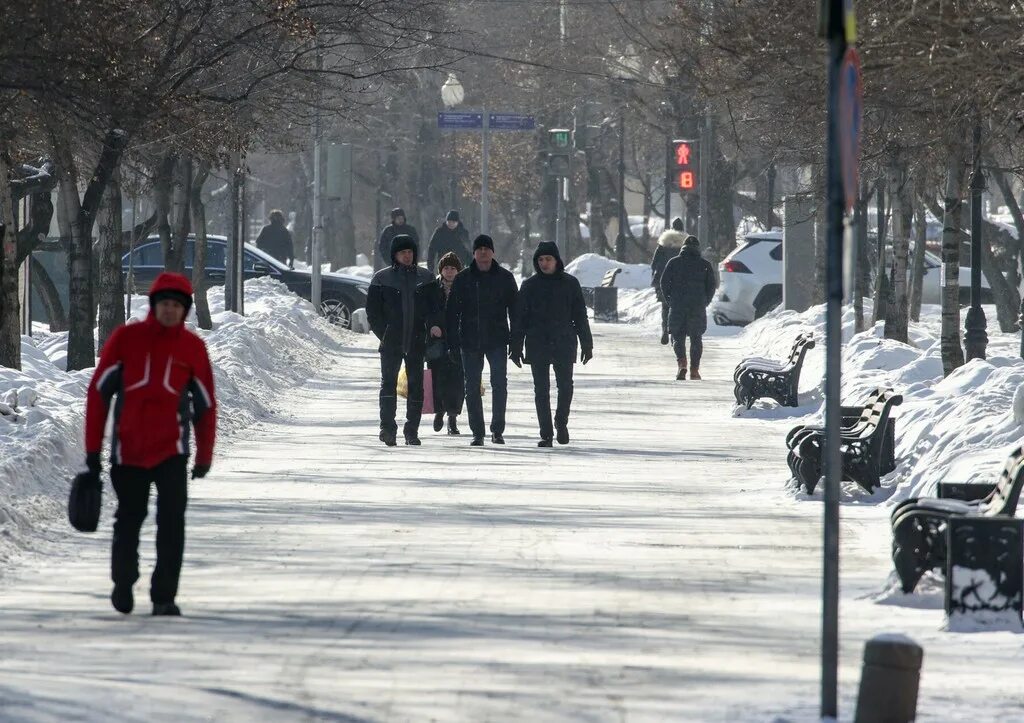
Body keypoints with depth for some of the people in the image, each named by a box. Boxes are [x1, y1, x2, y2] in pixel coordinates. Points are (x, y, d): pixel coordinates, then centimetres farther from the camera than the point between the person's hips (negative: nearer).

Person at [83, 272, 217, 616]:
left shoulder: (193, 347, 1)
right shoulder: (125, 339, -3)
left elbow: (206, 404, 9)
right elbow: (98, 392, 0)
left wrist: (204, 456, 9)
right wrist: (93, 448, -2)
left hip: (171, 450, 0)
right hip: (128, 451, 0)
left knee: (172, 523, -10)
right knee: (128, 520, 12)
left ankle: (164, 597, -5)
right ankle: (123, 582, 35)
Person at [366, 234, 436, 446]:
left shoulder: (425, 278, 9)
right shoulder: (382, 278, 4)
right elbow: (373, 310, 4)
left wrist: (434, 325, -5)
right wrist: (384, 334, -6)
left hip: (416, 341, 2)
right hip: (390, 342, -2)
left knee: (416, 386, 3)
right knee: (389, 383, -11)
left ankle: (412, 431, 9)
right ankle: (388, 428, -13)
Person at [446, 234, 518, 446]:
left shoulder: (505, 278, 4)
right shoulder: (463, 279, 4)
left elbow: (514, 310, 7)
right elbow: (452, 312, 5)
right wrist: (452, 343, -2)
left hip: (497, 340, -1)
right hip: (470, 341, 1)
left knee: (499, 382, -11)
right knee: (472, 387, 4)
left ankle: (497, 429, -3)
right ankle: (477, 432, 11)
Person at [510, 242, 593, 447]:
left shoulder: (570, 283, 4)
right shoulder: (530, 285, 5)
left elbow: (580, 315, 7)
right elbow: (519, 318, 6)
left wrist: (586, 344, 5)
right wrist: (515, 348, 2)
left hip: (564, 344, 0)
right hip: (537, 345, 0)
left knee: (565, 386, -4)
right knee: (541, 390, 0)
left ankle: (561, 423, 20)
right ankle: (546, 434, 4)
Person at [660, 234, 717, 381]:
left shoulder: (673, 262, 2)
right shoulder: (705, 264, 3)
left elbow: (664, 283, -1)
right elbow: (712, 285, 2)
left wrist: (670, 301, 9)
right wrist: (705, 302, 13)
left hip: (677, 306, -1)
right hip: (698, 306, 1)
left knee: (678, 336, 6)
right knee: (696, 338, 10)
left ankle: (682, 363, -17)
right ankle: (694, 370, 7)